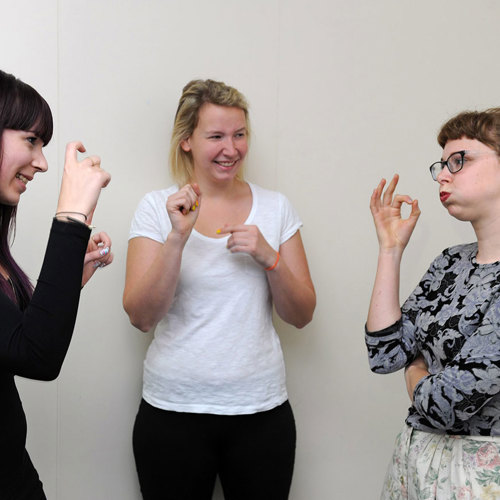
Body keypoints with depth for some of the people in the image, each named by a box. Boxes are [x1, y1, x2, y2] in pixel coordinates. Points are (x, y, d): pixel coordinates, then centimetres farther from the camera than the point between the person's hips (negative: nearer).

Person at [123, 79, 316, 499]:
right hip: (173, 412, -1)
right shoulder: (158, 208, -2)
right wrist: (178, 238, -21)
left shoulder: (275, 207, 3)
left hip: (261, 411, 2)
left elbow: (301, 315, 3)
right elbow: (141, 317, -10)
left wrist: (268, 256, -13)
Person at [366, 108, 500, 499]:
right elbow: (385, 354, -4)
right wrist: (391, 249, -4)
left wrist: (415, 373, -1)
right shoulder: (451, 262, 4)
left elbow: (450, 403, -23)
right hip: (414, 460, 7)